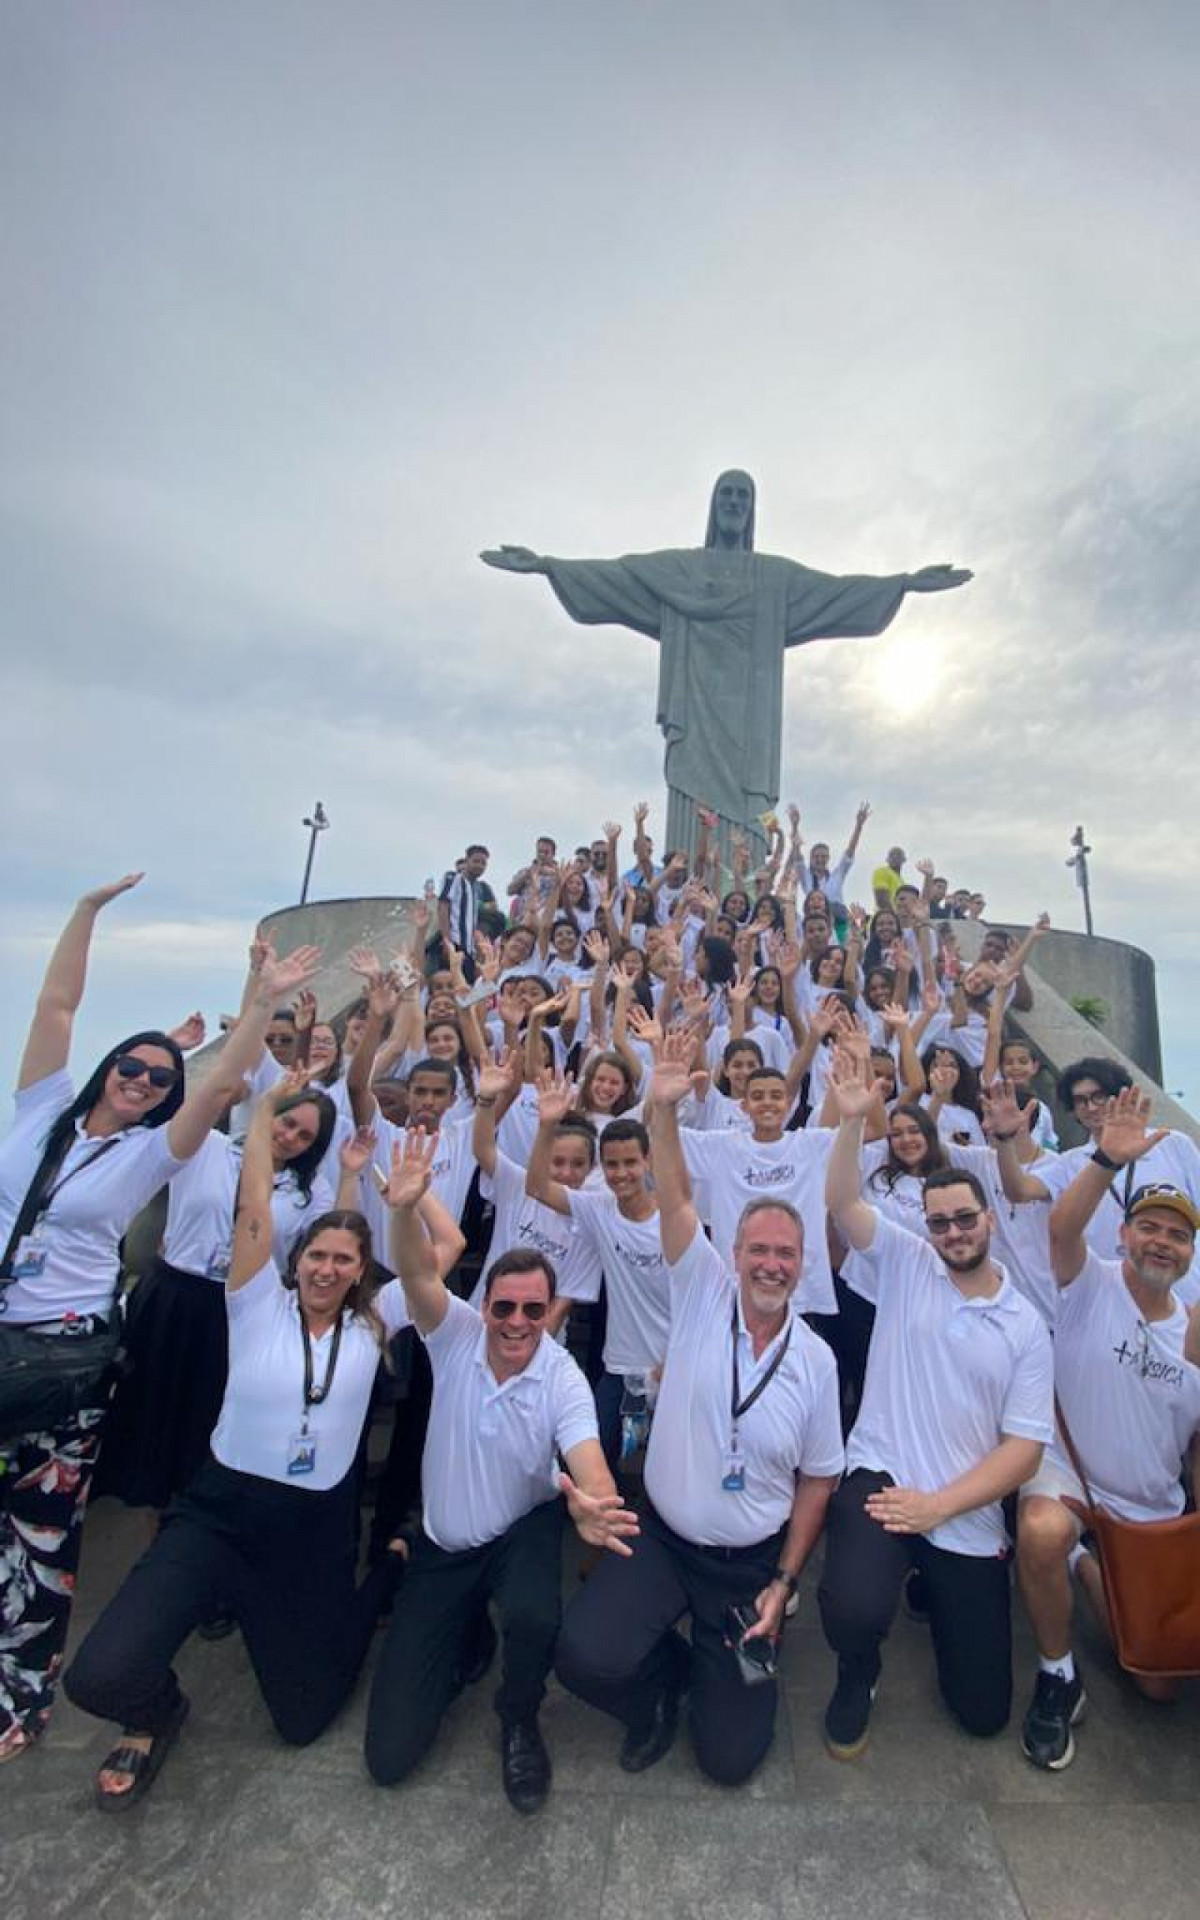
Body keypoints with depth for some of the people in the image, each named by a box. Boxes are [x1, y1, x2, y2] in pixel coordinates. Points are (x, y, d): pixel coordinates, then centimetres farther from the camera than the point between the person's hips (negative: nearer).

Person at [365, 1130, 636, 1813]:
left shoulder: (563, 1378, -19)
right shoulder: (458, 1334, -16)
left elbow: (587, 1461, -32)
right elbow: (419, 1275, -33)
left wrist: (594, 1505, -57)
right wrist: (405, 1208, -54)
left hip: (522, 1531, -1)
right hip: (442, 1545, 2)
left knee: (534, 1618, -35)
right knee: (390, 1752, -1)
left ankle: (520, 1722, 2)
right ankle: (464, 1644, 30)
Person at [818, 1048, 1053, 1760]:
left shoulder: (1026, 1326, 1)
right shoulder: (904, 1265, 0)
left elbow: (1025, 1448, -4)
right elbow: (844, 1201, -14)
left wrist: (939, 1505, -14)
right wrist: (853, 1119, -29)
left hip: (968, 1518, 2)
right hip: (882, 1479, -2)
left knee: (984, 1711, 11)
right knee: (855, 1610, -31)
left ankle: (936, 1589, 42)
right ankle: (858, 1675, 9)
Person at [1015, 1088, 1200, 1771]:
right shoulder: (1091, 1285, -12)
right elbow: (1062, 1228, -34)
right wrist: (1109, 1161, -46)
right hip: (1067, 1473, -4)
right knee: (1044, 1533, -38)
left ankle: (1088, 1568, 33)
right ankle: (1058, 1676, -8)